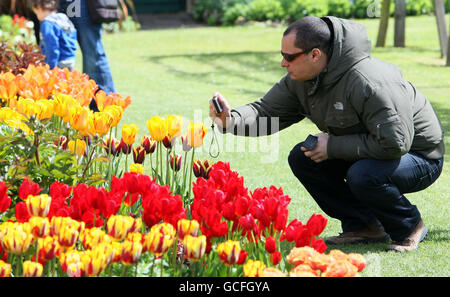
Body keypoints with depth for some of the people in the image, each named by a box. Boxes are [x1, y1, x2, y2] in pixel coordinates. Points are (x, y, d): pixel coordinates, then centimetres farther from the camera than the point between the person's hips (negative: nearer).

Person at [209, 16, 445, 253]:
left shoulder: (369, 82, -33)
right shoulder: (300, 80, -6)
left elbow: (394, 143, -34)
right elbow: (267, 112, -2)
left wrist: (333, 146, -27)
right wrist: (231, 120, -24)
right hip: (361, 154, 9)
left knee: (362, 176, -36)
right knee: (301, 158, -4)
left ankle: (410, 227, -6)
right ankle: (363, 226, 4)